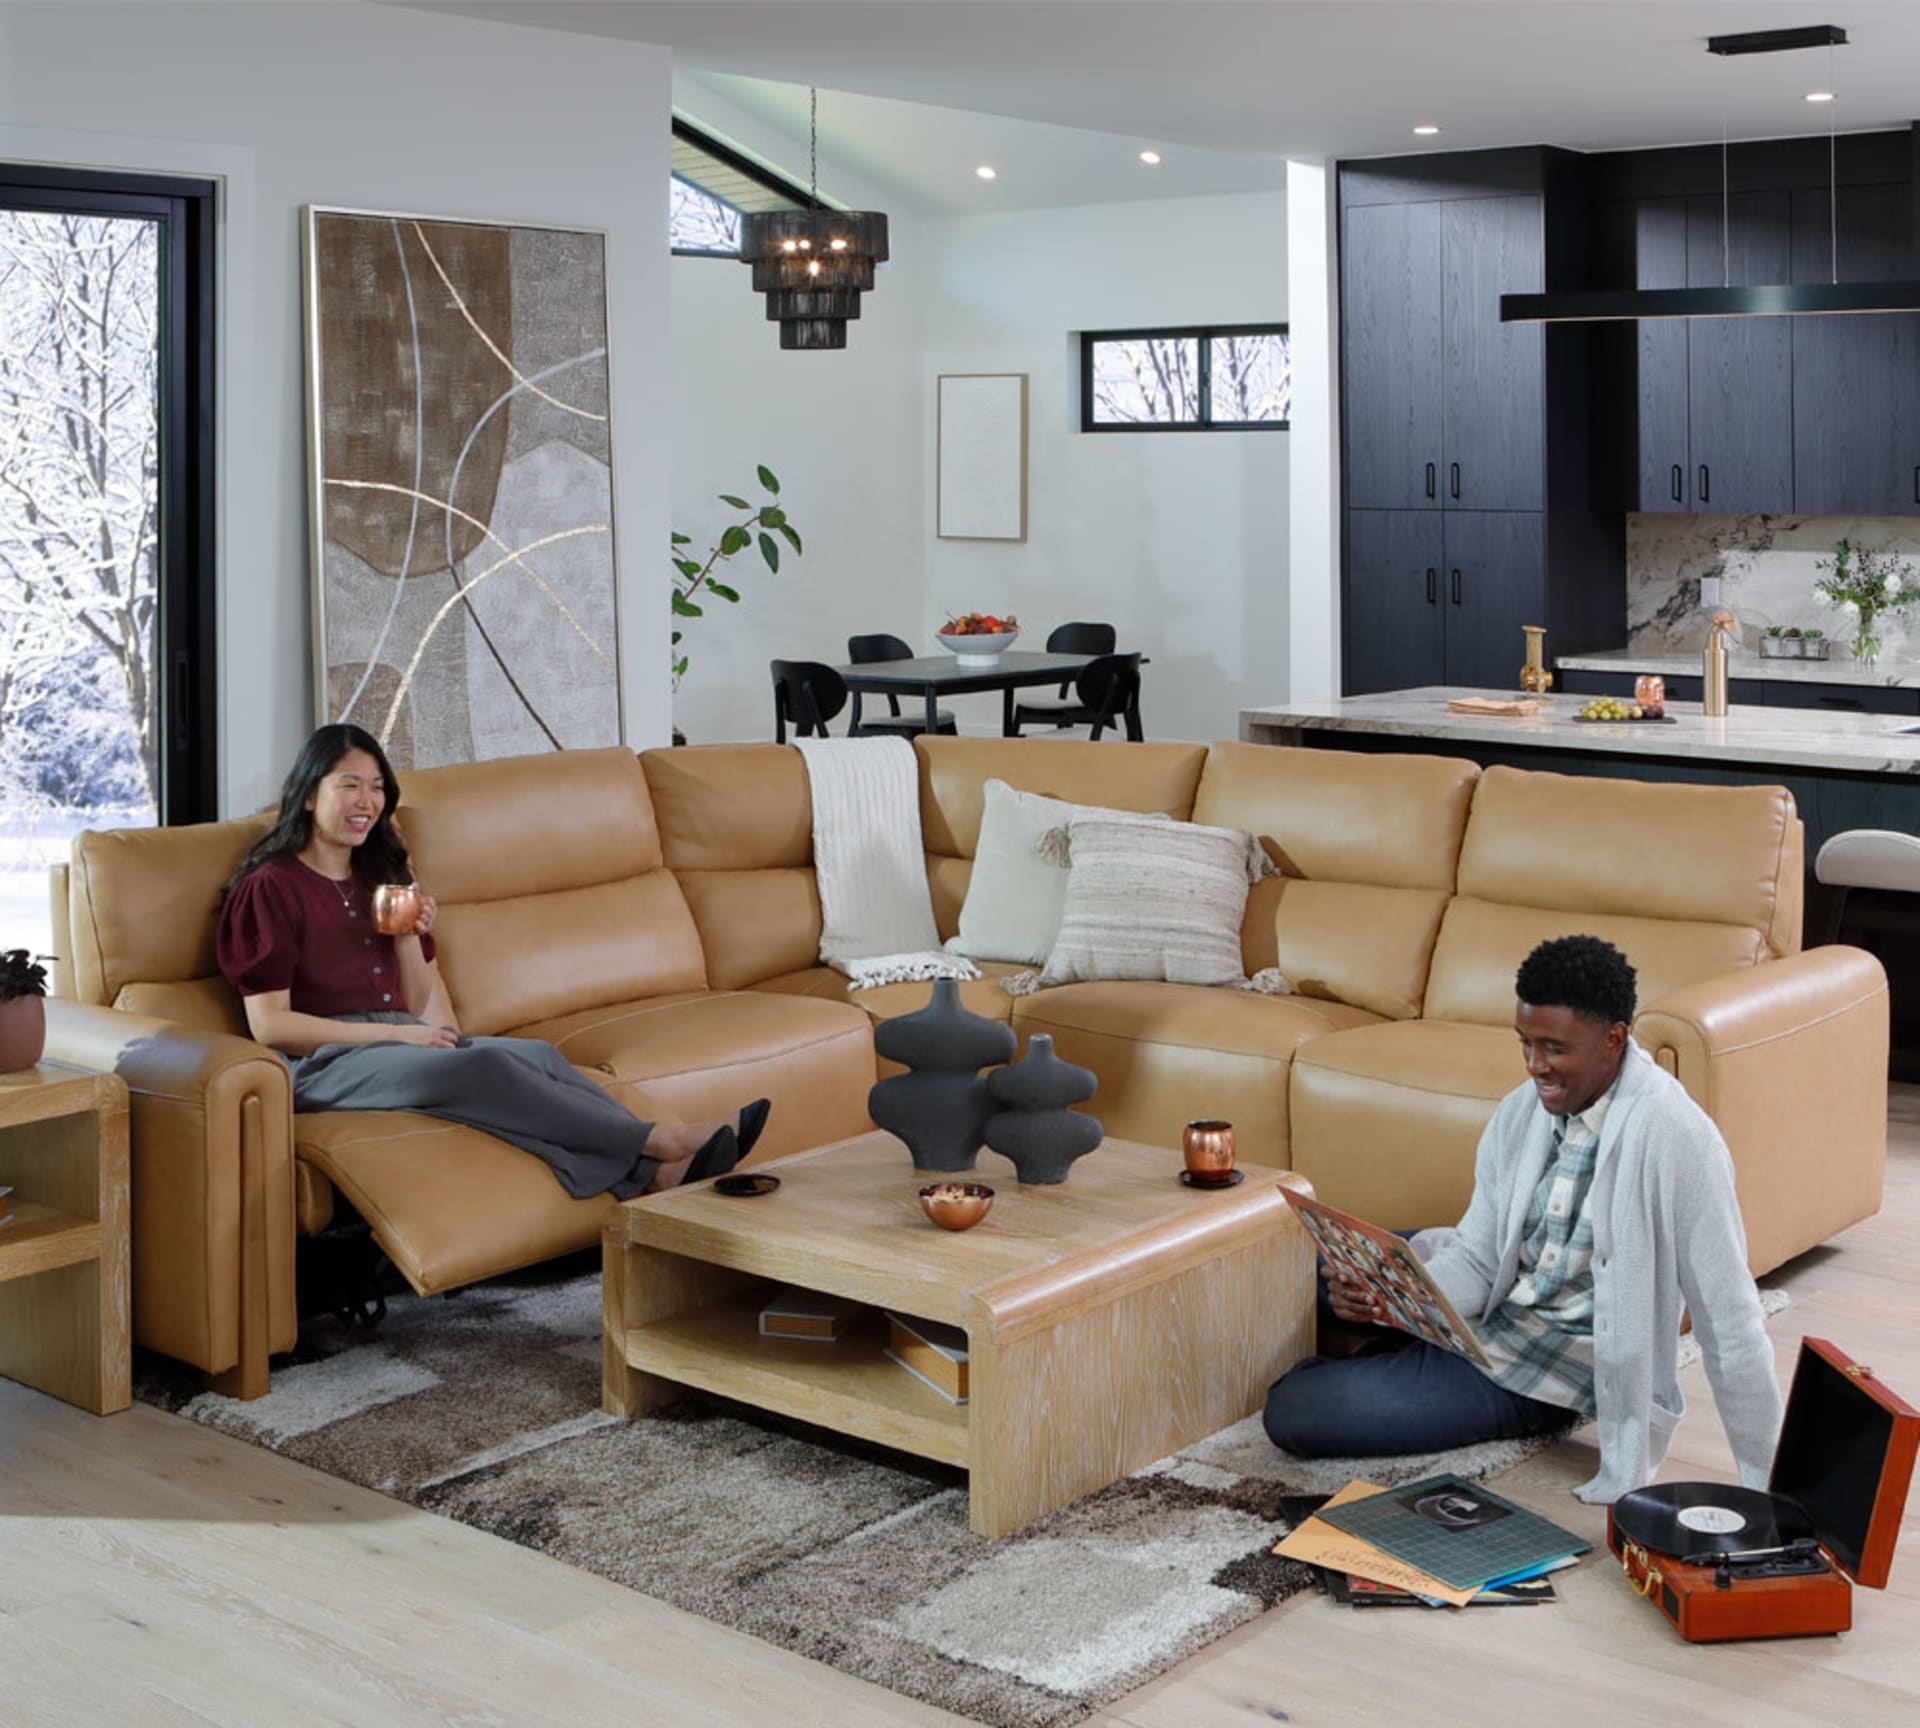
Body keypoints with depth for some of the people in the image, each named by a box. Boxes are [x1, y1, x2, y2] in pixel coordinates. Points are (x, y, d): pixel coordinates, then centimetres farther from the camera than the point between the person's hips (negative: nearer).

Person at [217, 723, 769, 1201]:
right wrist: (399, 1034, -13)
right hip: (325, 1063, -6)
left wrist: (409, 937, 0)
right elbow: (269, 1024, -8)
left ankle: (659, 1173, -46)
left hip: (400, 1042, 6)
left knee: (536, 1054, -25)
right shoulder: (269, 887, 2)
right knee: (485, 1066, -33)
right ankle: (660, 1140, -39)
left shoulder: (382, 876, 23)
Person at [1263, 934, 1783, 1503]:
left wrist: (1764, 1489, -20)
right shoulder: (1521, 1112, -1)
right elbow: (1477, 1258, 2)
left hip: (1558, 1375, -7)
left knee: (1292, 1412, -14)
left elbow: (1728, 1324, -22)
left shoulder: (1673, 1136, -24)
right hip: (1483, 1321, 7)